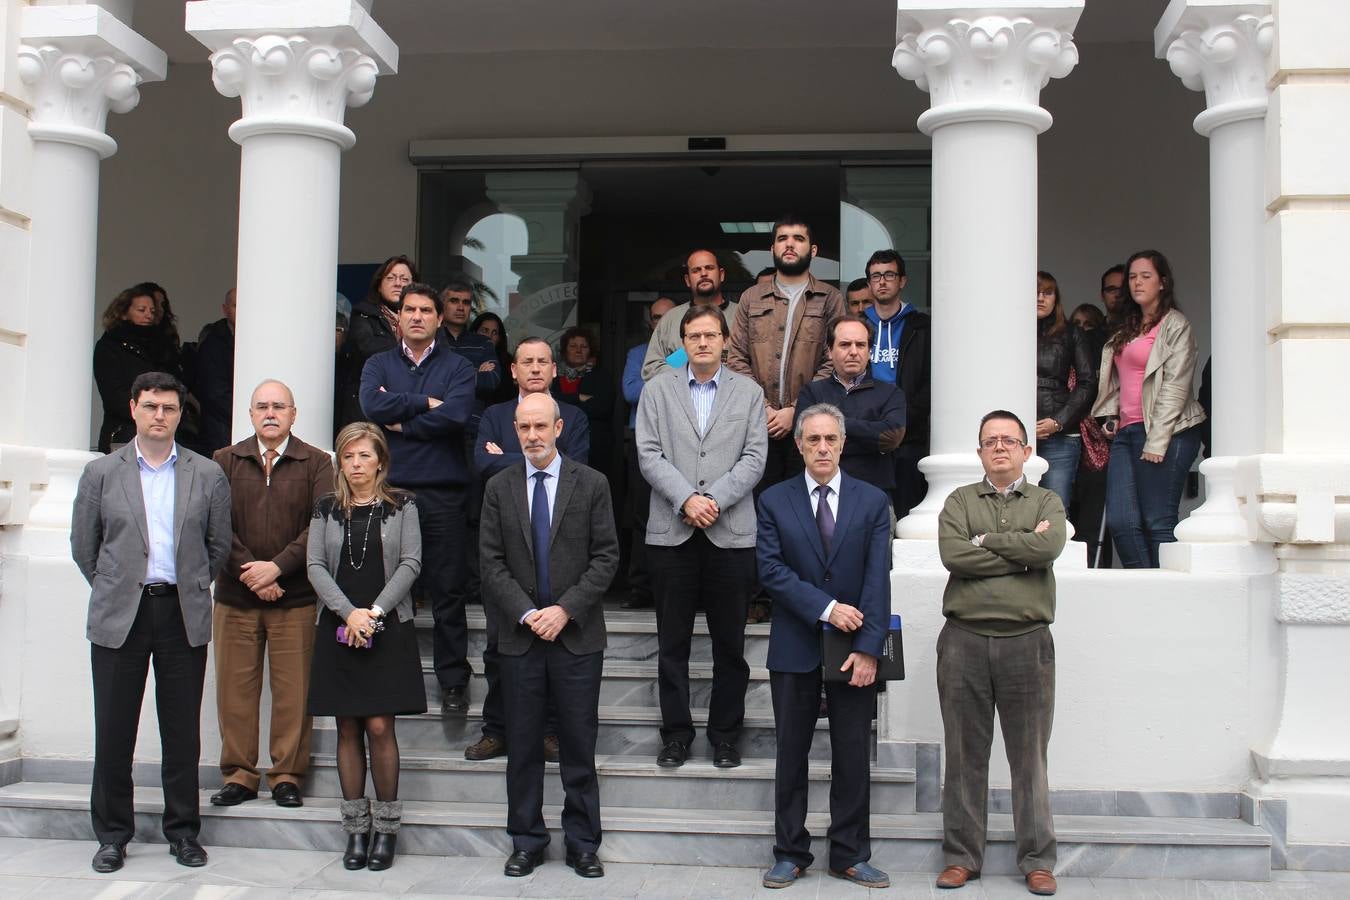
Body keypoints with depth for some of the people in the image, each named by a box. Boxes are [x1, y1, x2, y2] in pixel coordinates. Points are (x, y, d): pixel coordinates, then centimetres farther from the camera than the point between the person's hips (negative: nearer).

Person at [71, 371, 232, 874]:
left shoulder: (207, 476, 6)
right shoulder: (101, 473, 6)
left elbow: (218, 545, 12)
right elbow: (83, 546, 10)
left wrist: (190, 588, 11)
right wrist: (115, 589, 10)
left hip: (184, 616, 0)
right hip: (119, 617, 0)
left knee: (182, 730, 5)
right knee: (113, 730, 4)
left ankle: (183, 832, 16)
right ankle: (112, 834, 16)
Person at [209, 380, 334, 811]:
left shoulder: (316, 463, 4)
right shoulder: (225, 461, 9)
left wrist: (276, 567, -14)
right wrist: (249, 573, -10)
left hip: (295, 598, -1)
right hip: (235, 597, 2)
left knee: (293, 690, 0)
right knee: (235, 690, 4)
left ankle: (287, 776, 11)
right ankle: (239, 775, 15)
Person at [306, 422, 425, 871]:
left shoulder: (401, 505, 4)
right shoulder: (326, 508, 9)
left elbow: (410, 563, -3)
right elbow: (315, 566, 2)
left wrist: (375, 612, -12)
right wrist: (348, 613, -11)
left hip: (389, 629, -2)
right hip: (337, 629, 2)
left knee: (379, 727, -7)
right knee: (348, 730, 4)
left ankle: (386, 827, 5)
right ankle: (356, 829, 12)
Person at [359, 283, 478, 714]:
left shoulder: (458, 367, 7)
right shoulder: (378, 365, 14)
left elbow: (455, 415, -11)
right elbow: (372, 404, -7)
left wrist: (400, 422, -4)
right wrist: (426, 403, -7)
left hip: (442, 492, -2)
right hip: (389, 489, 2)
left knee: (447, 591, 0)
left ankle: (453, 682, 7)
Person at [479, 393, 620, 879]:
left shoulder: (591, 484, 1)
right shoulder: (499, 488, 5)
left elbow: (606, 557, -3)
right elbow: (492, 562, 2)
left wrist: (566, 609, -13)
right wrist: (527, 614, -11)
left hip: (577, 635, -1)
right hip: (519, 636, 2)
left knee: (579, 746, 5)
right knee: (523, 746, 8)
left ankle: (582, 842, 16)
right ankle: (526, 840, 20)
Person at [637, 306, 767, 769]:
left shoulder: (749, 392, 9)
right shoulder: (658, 389, 8)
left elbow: (754, 458, 0)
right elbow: (649, 454, 0)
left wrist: (714, 500, -12)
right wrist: (686, 499, -13)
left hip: (731, 533, 0)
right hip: (672, 532, 0)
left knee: (730, 642, 5)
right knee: (672, 641, 6)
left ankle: (725, 734, 17)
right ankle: (676, 732, 16)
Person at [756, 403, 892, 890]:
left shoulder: (873, 501, 3)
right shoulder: (774, 501, 3)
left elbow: (878, 579, -5)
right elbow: (772, 570, -7)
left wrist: (868, 648, -13)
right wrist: (826, 607, -17)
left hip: (854, 649, 0)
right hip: (795, 649, 0)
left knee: (853, 757, 6)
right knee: (791, 755, 8)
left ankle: (850, 855, 18)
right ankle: (790, 854, 19)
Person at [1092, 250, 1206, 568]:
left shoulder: (1175, 325, -1)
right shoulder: (1126, 328, 23)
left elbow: (1175, 387, -9)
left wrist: (1156, 443, -15)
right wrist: (1111, 417, 10)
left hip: (1164, 434, -7)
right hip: (1126, 432, 7)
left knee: (1158, 523, -9)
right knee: (1120, 522, -2)